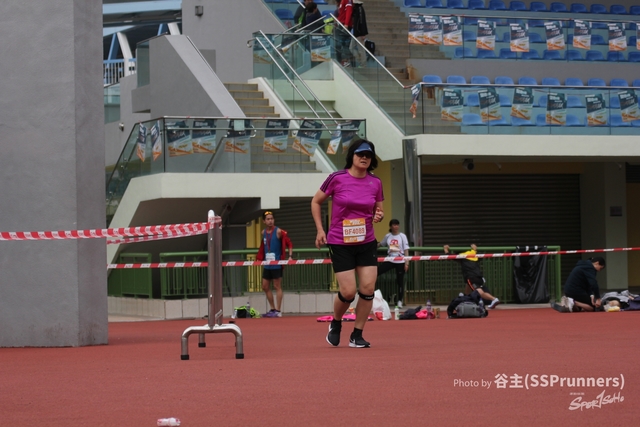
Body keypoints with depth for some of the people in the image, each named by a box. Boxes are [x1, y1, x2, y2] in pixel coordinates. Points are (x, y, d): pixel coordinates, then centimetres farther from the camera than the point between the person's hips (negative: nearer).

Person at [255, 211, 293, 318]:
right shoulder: (264, 233, 9)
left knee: (277, 286, -3)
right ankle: (273, 309, 20)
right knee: (265, 287, 10)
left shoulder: (278, 231, -9)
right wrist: (259, 259, 17)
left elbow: (289, 243, -10)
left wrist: (290, 256, -20)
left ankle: (278, 311, 1)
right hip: (267, 264, 7)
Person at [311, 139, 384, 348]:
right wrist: (320, 230, -2)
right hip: (340, 243, -3)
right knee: (348, 292, -9)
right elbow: (316, 202, 4)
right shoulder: (337, 178, -9)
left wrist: (379, 216, -8)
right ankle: (335, 324, 23)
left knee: (368, 288, -7)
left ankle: (357, 336, 7)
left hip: (366, 242, 3)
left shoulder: (375, 182, 1)